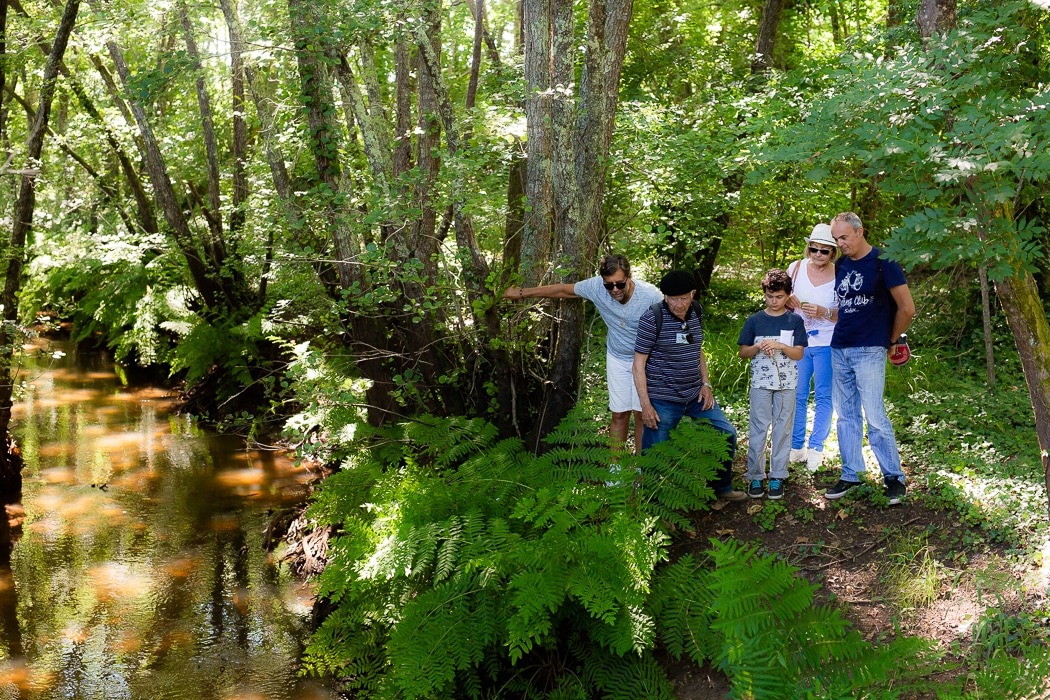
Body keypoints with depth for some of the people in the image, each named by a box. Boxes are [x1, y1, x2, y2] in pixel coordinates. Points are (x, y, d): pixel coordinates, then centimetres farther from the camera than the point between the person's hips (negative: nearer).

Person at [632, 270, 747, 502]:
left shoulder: (696, 312, 4)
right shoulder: (652, 318, -16)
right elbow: (639, 363, -13)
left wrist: (706, 384, 6)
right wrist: (646, 405, -16)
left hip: (695, 394, 7)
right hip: (663, 400, -6)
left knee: (727, 433, 12)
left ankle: (722, 487, 31)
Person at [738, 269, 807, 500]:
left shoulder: (795, 321, 1)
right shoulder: (754, 321, 3)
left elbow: (799, 353, -3)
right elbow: (743, 352, 5)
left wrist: (780, 346, -20)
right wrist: (758, 347, -15)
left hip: (786, 383, 0)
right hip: (760, 383, 0)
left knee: (783, 429, 4)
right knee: (758, 429, 0)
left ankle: (777, 477, 12)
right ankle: (755, 476, 7)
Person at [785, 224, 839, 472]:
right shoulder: (796, 268, 0)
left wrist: (823, 313, -22)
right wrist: (788, 301, -12)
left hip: (827, 343, -2)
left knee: (823, 396, 2)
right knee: (796, 395, 6)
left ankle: (816, 448, 12)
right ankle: (796, 447, 17)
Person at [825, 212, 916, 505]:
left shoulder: (883, 262, -8)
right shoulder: (840, 266, 11)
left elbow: (907, 308, -7)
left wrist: (891, 340, 2)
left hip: (869, 351, -6)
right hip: (839, 349, 7)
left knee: (875, 417, -8)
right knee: (846, 416, 9)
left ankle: (894, 478, 2)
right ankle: (850, 475, 17)